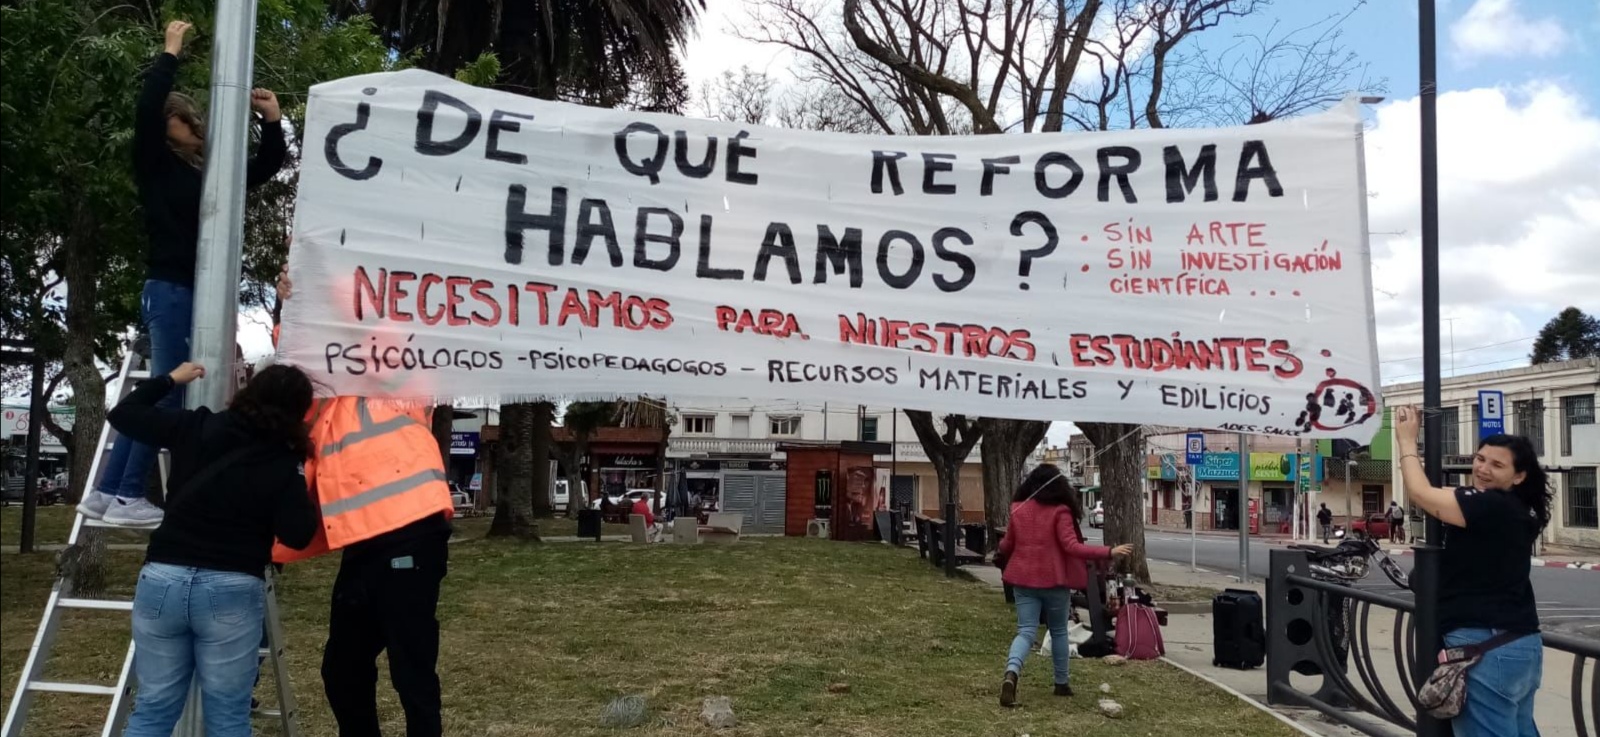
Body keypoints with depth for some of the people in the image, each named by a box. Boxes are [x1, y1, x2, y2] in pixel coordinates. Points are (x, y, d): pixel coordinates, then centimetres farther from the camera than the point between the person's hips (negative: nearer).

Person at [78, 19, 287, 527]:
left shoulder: (214, 171, 15)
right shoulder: (157, 164, 0)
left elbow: (266, 168, 25)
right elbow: (145, 109, -15)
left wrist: (272, 121, 11)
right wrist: (171, 52, -7)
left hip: (202, 293, 6)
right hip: (170, 290, -6)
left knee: (162, 395, 7)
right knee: (167, 394, -9)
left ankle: (109, 491, 12)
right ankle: (126, 495, -3)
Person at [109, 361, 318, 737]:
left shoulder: (194, 428, 5)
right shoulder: (284, 464, -6)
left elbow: (123, 414, 17)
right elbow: (297, 535, -11)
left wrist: (170, 379, 29)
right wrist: (300, 486, 3)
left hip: (163, 579, 4)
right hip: (232, 590, -3)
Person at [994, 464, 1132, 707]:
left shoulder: (1018, 510, 4)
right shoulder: (1060, 512, -10)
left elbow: (1006, 547, 13)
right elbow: (1071, 546, -17)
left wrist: (1001, 546, 37)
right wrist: (1109, 552, -16)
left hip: (1024, 580, 3)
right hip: (1054, 580, -3)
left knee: (1026, 631, 0)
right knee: (1059, 632, 16)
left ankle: (1011, 673, -25)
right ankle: (1061, 683, 25)